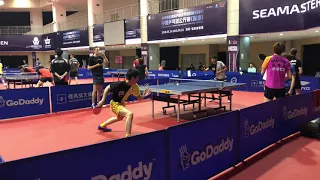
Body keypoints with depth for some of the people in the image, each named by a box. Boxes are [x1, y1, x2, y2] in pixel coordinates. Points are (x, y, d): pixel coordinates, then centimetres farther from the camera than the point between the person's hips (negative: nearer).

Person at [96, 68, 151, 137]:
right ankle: (128, 136, -24)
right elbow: (107, 88, -18)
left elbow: (139, 98, -5)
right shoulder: (120, 84, -32)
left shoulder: (135, 86, -15)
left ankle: (102, 126, 60)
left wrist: (144, 95, -26)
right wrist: (103, 100, -19)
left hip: (122, 103, 9)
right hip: (115, 104, -9)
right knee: (130, 114, -32)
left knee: (120, 118, 36)